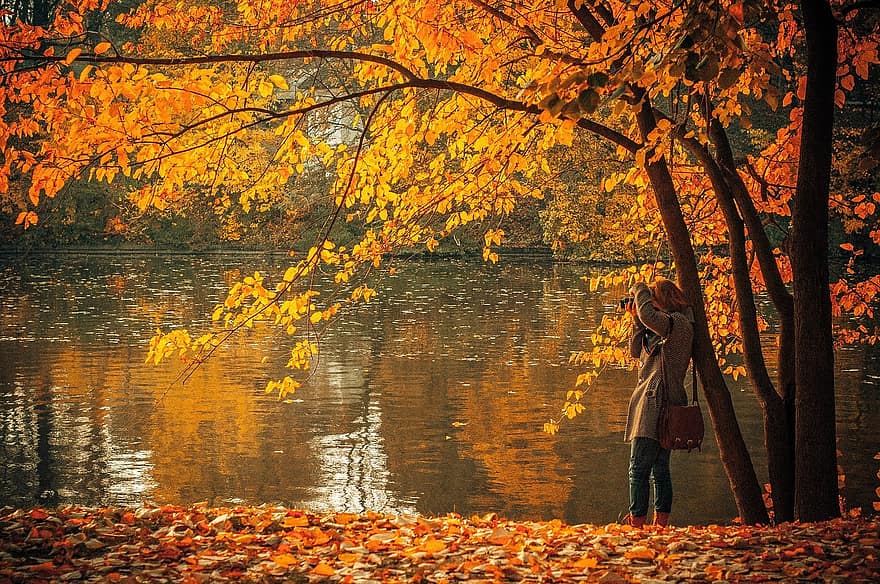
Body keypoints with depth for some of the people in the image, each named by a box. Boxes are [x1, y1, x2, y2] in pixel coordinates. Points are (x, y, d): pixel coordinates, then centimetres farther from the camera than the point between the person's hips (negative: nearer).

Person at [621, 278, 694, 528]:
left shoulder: (678, 322, -9)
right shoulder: (663, 327, 21)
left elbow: (649, 315, -28)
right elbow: (636, 351, 25)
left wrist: (640, 290, -9)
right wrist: (637, 319, 14)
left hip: (657, 405, -11)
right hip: (657, 406, 11)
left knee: (638, 468, -12)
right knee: (660, 469, 10)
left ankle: (636, 522, -13)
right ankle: (661, 522, 12)